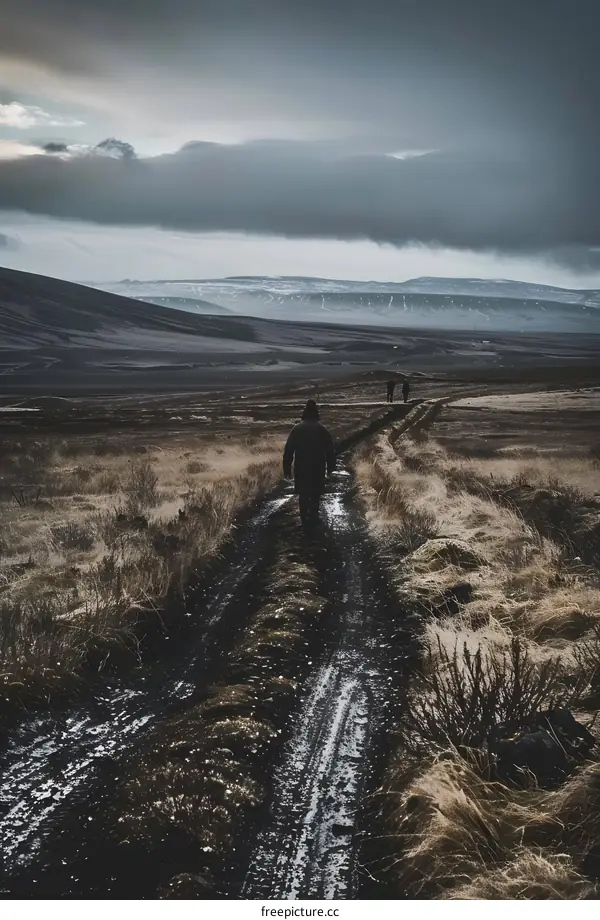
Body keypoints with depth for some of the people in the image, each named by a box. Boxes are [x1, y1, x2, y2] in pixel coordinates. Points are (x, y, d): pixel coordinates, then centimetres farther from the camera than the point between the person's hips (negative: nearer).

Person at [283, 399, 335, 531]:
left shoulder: (297, 429, -2)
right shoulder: (322, 429, -3)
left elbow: (288, 450, -4)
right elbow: (330, 450, 0)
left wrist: (287, 469, 1)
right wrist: (330, 467, 10)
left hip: (301, 468, 1)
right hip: (318, 468, 0)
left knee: (303, 495, 10)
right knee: (315, 495, 11)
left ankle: (305, 520, 7)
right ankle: (313, 518, 6)